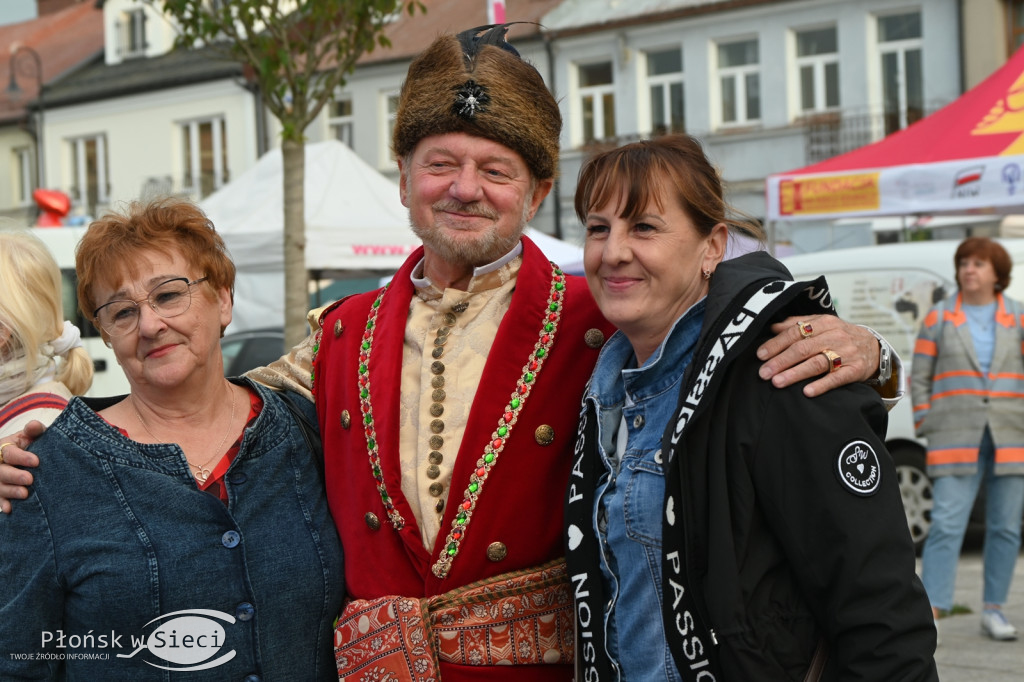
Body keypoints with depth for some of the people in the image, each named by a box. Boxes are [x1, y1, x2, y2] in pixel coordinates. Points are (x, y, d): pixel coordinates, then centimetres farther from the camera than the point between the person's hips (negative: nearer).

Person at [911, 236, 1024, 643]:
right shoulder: (938, 318, 8)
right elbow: (919, 378, 8)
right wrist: (927, 427, -1)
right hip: (955, 438, -2)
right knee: (947, 523, -11)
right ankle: (931, 614, -13)